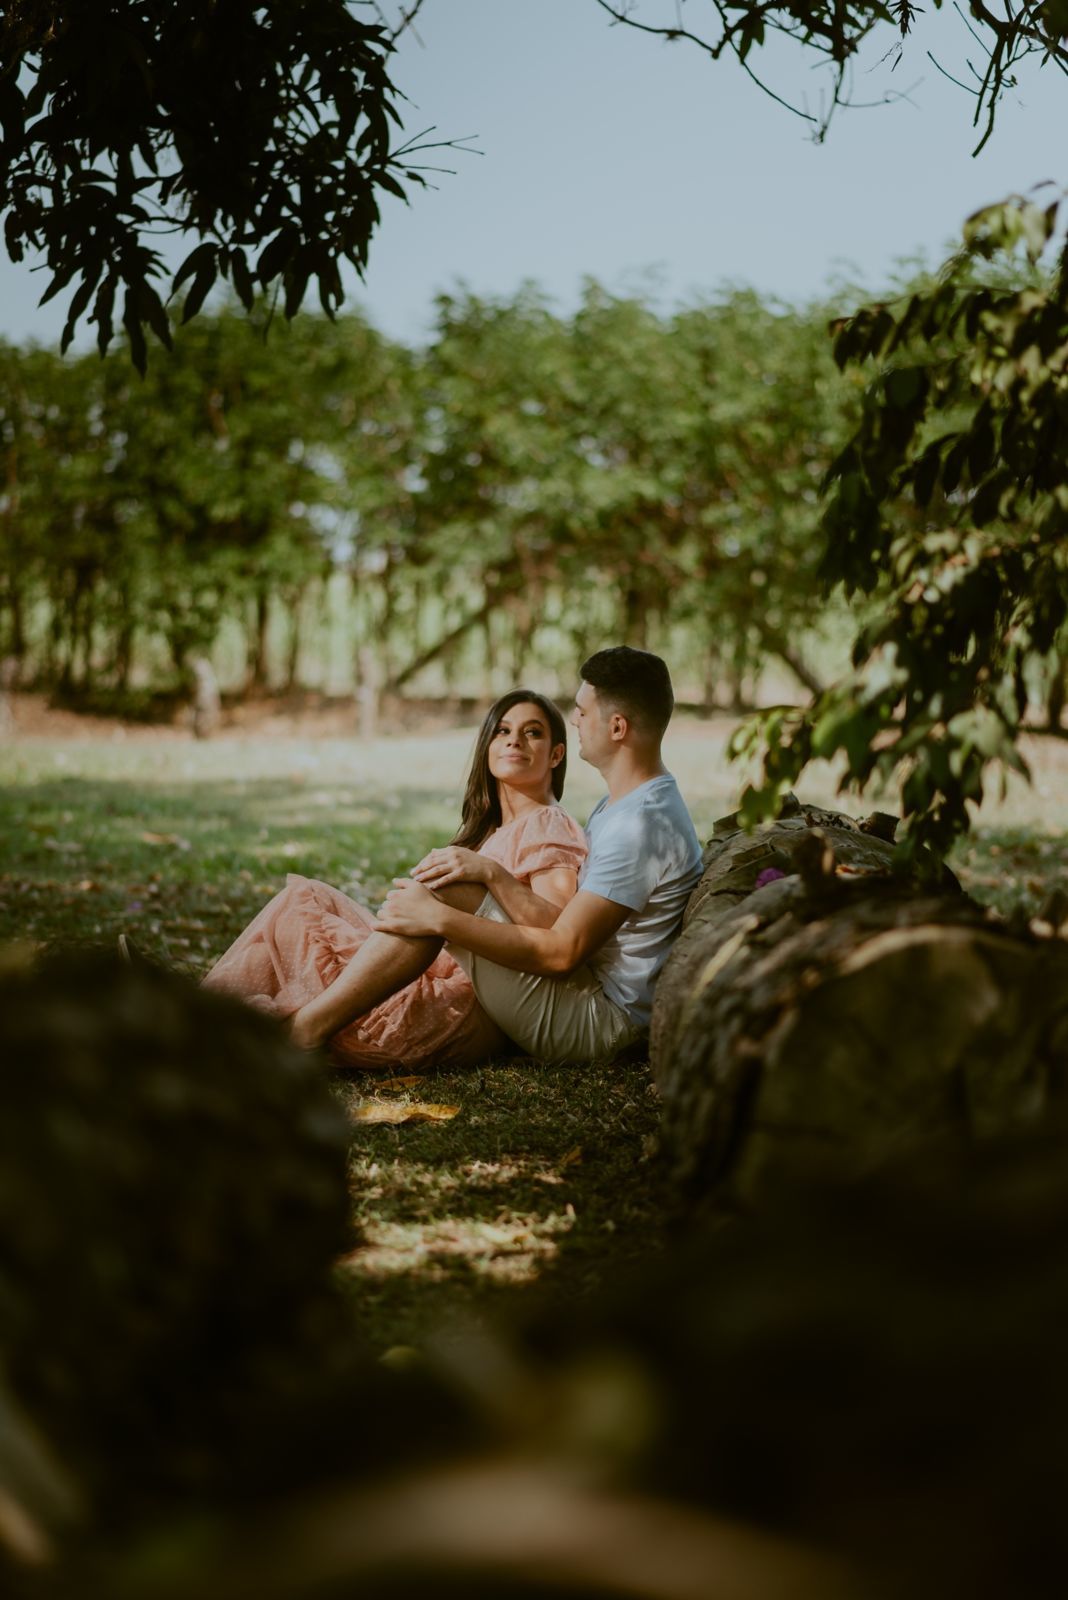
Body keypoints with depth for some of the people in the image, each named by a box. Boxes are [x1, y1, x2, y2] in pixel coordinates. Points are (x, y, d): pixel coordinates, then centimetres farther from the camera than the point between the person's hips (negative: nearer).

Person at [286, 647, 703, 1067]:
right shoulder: (619, 807, 13)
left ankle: (304, 1033, -15)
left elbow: (562, 951, -23)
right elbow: (565, 922, 5)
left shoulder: (640, 825, -19)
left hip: (592, 1021, -11)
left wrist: (440, 918, -22)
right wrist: (487, 873, -11)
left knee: (442, 884, -17)